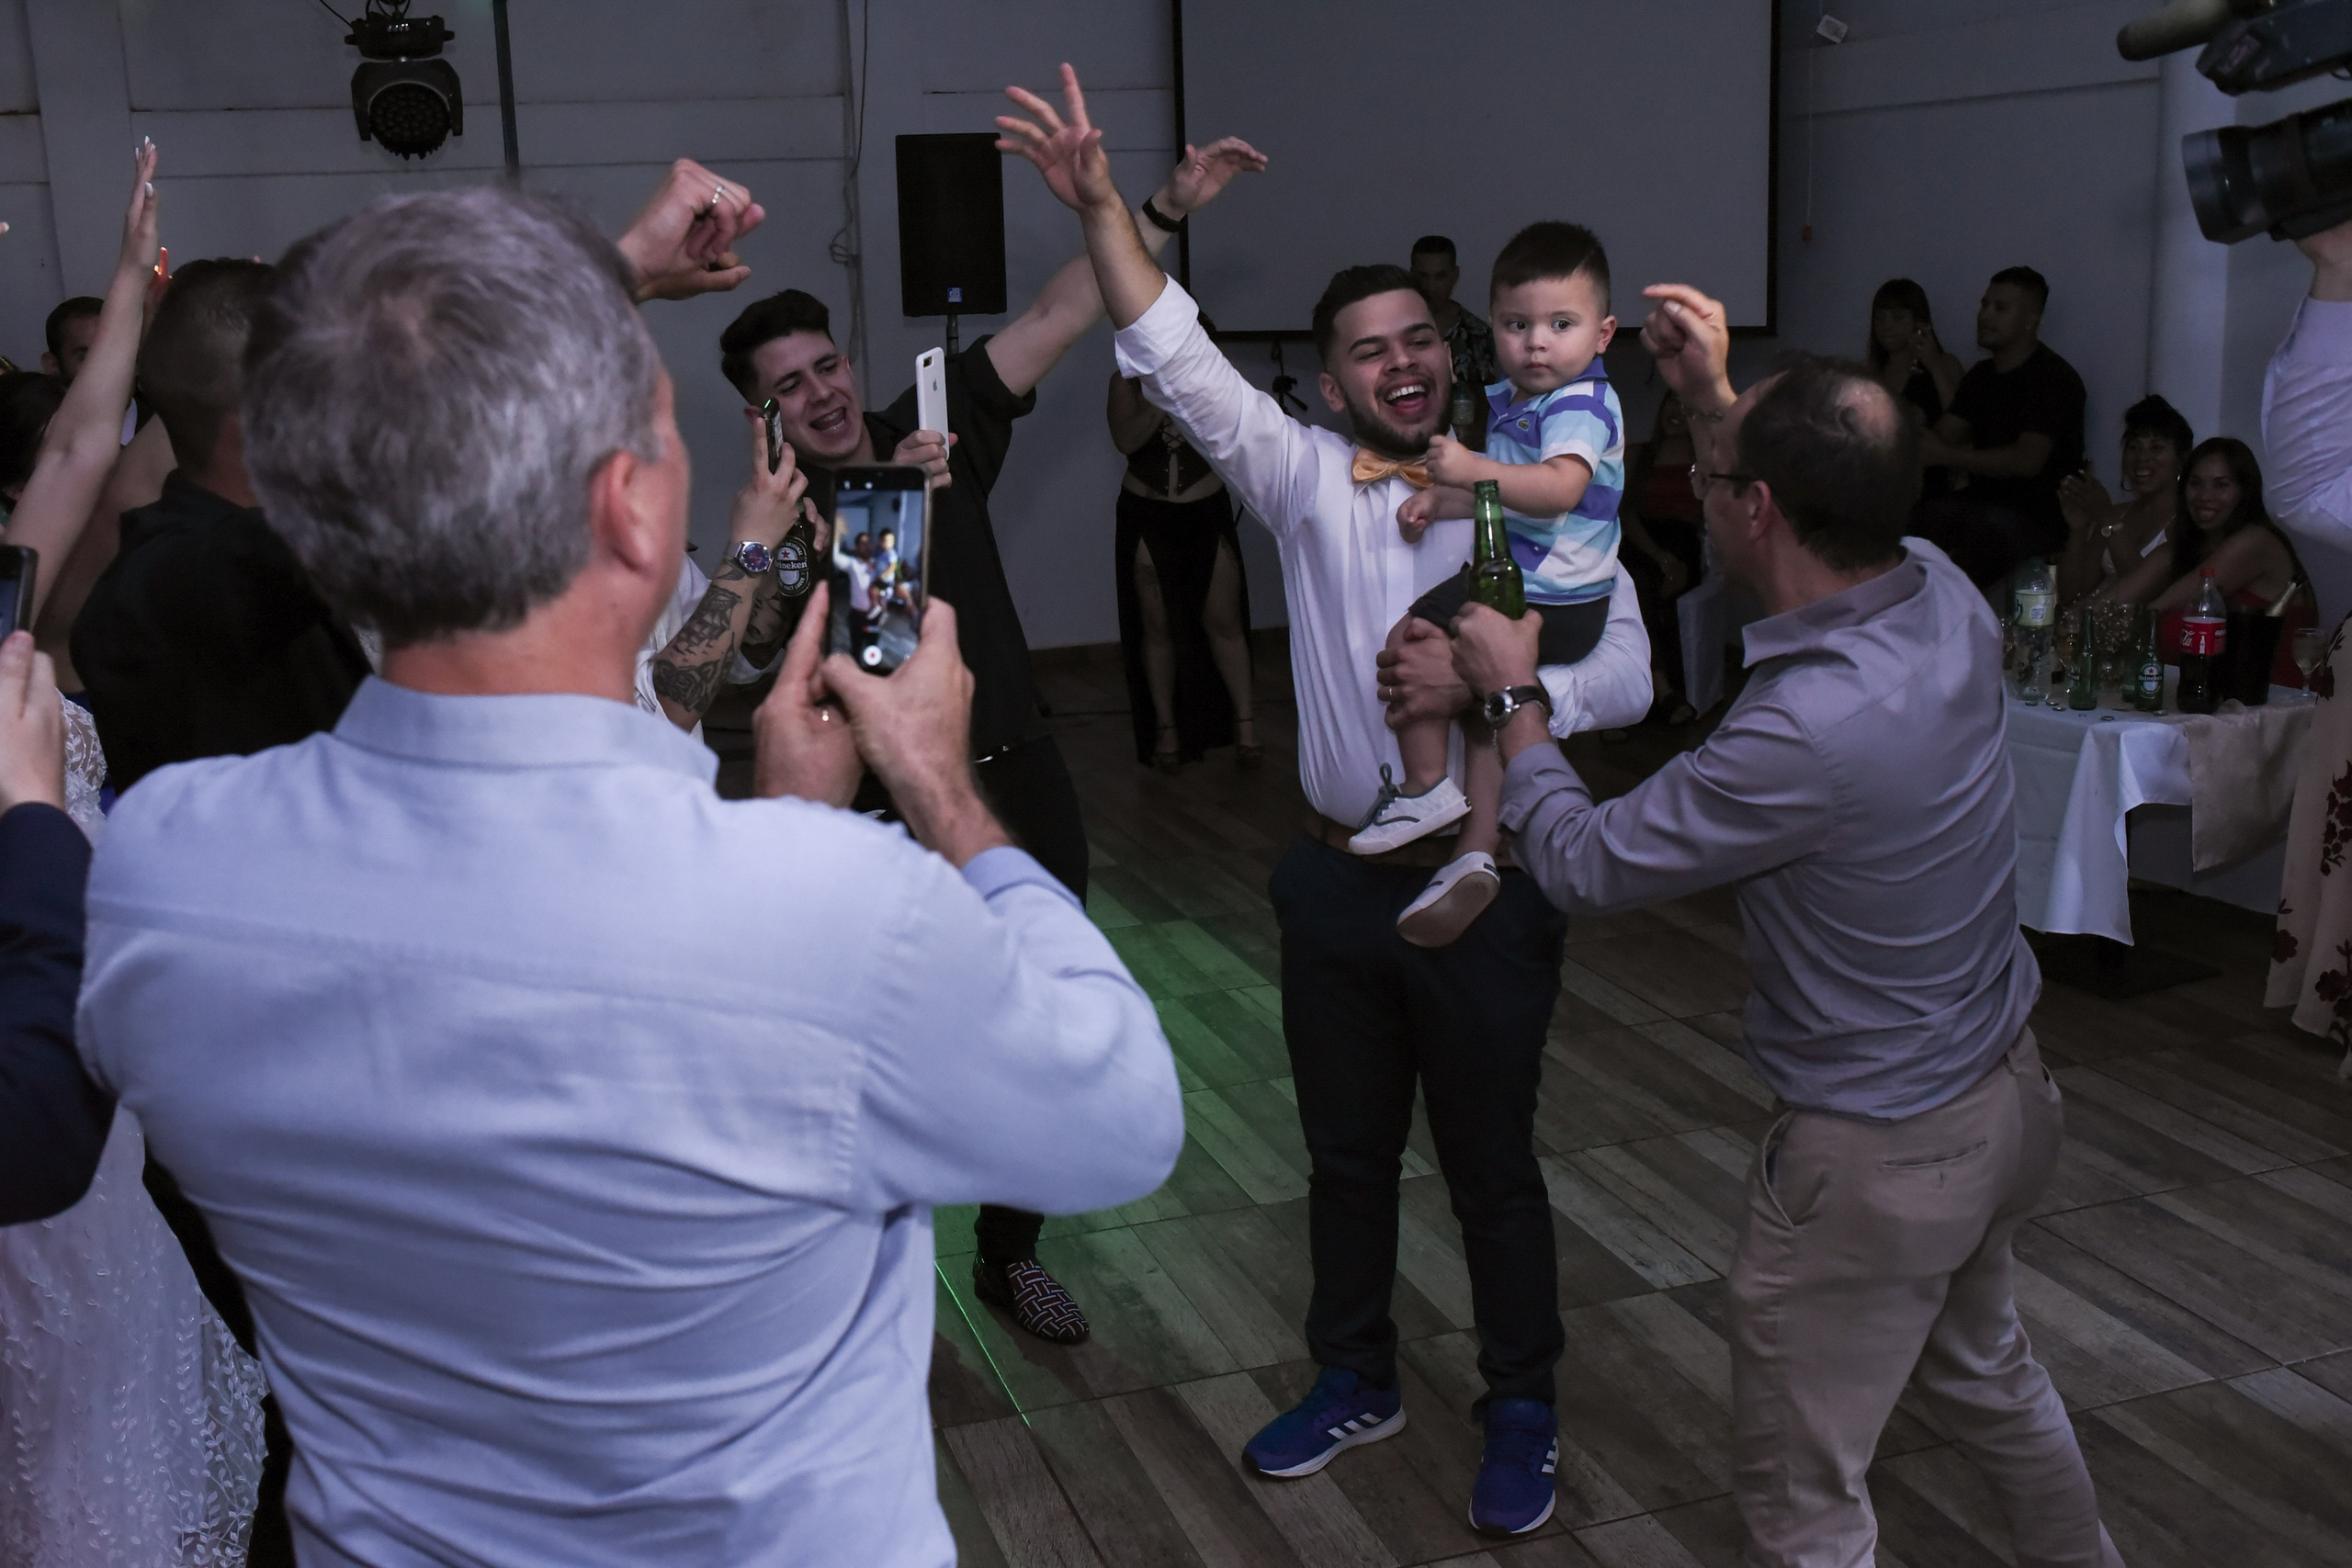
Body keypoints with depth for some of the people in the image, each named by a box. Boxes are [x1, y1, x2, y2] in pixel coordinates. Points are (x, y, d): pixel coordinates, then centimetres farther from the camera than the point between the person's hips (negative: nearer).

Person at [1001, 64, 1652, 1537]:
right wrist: (1103, 207, -21)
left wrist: (1481, 677, -26)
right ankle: (1358, 1382, 40)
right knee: (1346, 1153, 18)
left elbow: (1626, 674, -12)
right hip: (1339, 879, 3)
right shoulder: (1309, 481, -1)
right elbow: (1182, 366, -11)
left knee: (1494, 1166, 10)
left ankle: (1525, 1414, 31)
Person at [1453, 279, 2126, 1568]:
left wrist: (1511, 695, -6)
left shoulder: (1806, 735, -35)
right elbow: (1828, 522, 15)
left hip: (1879, 1156, -8)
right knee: (1984, 1375, 33)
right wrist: (1715, 397, 10)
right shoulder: (1942, 595, -11)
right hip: (2007, 1089, 9)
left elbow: (1580, 864, -20)